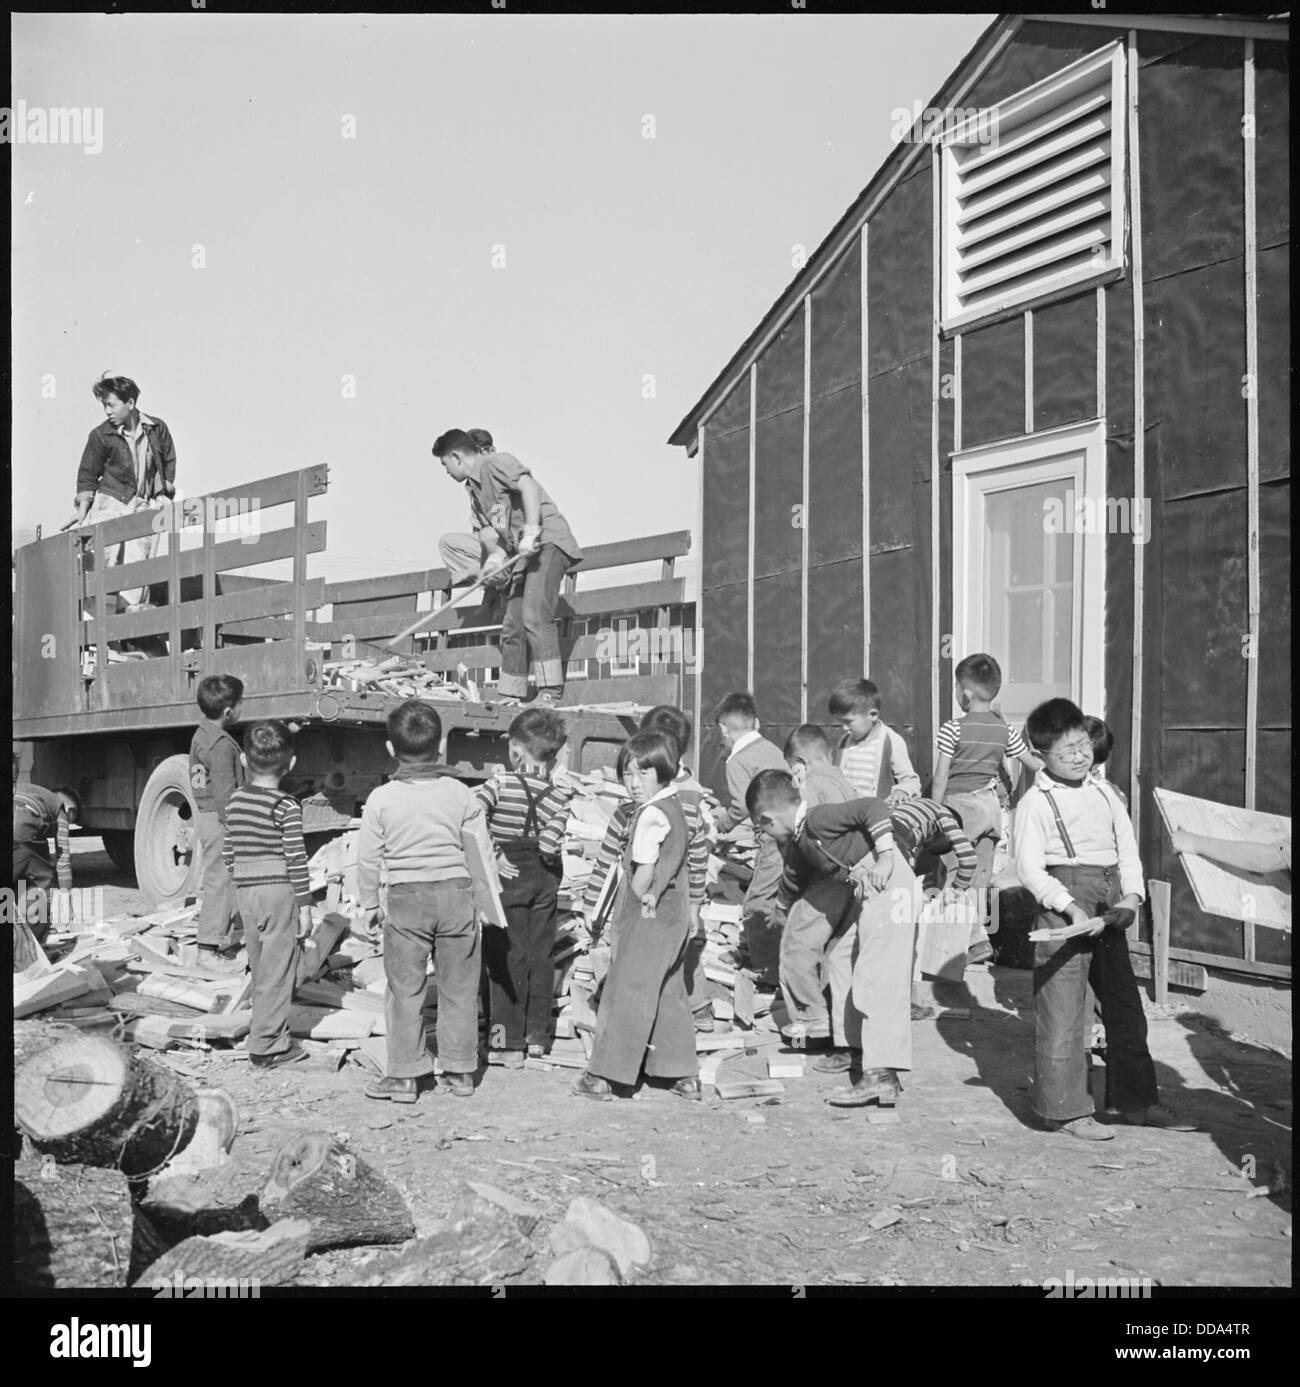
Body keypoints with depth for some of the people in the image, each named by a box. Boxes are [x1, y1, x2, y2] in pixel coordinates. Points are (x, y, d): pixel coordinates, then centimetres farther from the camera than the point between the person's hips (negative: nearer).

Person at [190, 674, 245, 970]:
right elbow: (225, 794, -22)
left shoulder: (202, 734, 10)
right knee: (219, 881, -3)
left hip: (206, 815, 10)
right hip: (219, 821, -10)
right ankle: (209, 948, 2)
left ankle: (225, 938, 27)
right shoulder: (222, 746, -20)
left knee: (218, 880, 17)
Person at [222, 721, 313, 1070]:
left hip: (245, 891, 6)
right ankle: (267, 1046, 4)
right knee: (277, 970, 1)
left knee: (261, 967, 17)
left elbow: (228, 851, 12)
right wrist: (305, 906, -7)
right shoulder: (286, 806, -11)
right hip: (279, 890, -6)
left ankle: (267, 1032, 24)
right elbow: (296, 858, -12)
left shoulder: (235, 801, 7)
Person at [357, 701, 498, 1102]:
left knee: (405, 990, 8)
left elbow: (368, 858, -1)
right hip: (457, 894, 2)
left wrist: (370, 904, 13)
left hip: (406, 898, -2)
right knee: (459, 988, 11)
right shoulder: (460, 794, -1)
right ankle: (460, 1072, 19)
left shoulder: (381, 799, -5)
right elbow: (481, 850, 3)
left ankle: (404, 1075, 11)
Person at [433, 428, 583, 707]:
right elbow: (487, 530, 13)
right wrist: (496, 555, -9)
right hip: (521, 553, 10)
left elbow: (528, 487, -18)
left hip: (547, 540, -10)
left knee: (534, 614, -23)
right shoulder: (474, 490, 23)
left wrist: (531, 531, -30)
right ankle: (510, 697, 11)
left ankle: (551, 692, -26)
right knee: (512, 626, 6)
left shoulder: (496, 462, -2)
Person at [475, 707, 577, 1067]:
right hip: (545, 879, 4)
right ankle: (538, 1033, 22)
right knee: (541, 954, 14)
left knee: (507, 957, 3)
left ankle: (509, 1042, 4)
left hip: (509, 877, -4)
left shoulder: (500, 784, -13)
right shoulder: (561, 792, -5)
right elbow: (550, 841, -19)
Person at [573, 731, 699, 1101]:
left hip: (649, 916, -9)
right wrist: (646, 900, 4)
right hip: (674, 914, 9)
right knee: (668, 993, 15)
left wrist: (636, 902, -4)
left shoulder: (651, 814, -17)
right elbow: (668, 866, 9)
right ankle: (685, 1075, 19)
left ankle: (606, 1075, 4)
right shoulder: (674, 807, 10)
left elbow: (644, 871, -19)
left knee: (628, 990, -2)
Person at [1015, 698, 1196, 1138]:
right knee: (1062, 1009, -4)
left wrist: (1131, 896, -3)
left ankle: (1136, 1100, 27)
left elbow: (1127, 847, 13)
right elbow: (1030, 867, -12)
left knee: (1125, 1005, 14)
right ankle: (1066, 1109, 7)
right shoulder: (1036, 802, -6)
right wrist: (1072, 909, -20)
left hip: (1109, 908, 7)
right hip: (1063, 905, -7)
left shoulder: (1103, 793, 13)